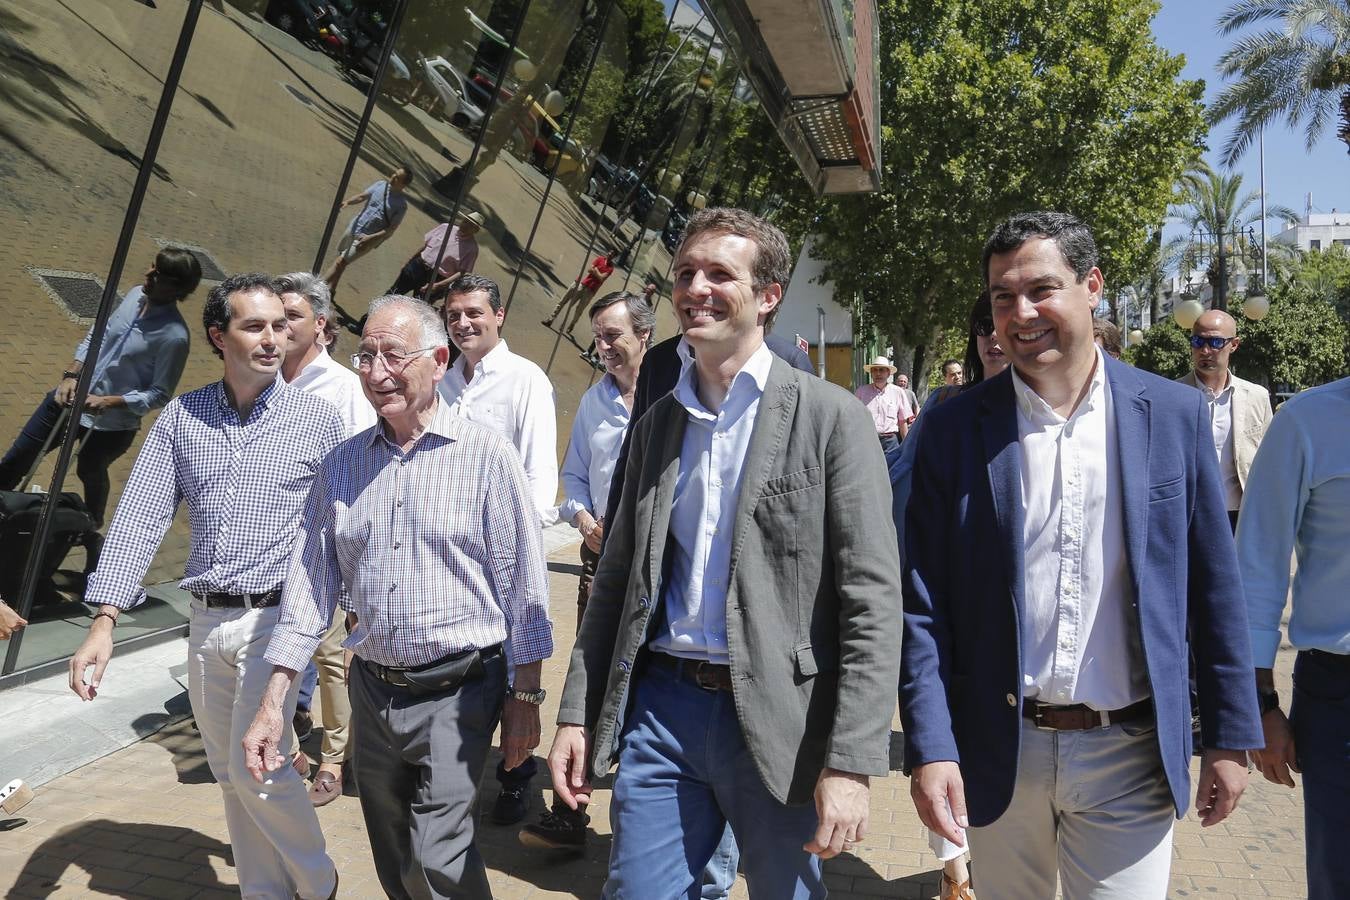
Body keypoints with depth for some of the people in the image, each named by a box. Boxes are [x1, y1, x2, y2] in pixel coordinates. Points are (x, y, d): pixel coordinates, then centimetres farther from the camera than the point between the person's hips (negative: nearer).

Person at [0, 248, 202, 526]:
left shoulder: (174, 337, -27)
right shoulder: (136, 295, -8)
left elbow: (160, 394, -20)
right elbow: (96, 335, 5)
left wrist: (108, 402, -26)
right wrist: (71, 375, -4)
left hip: (112, 423, -5)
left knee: (90, 474, 21)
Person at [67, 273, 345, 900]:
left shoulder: (316, 417, -4)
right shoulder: (181, 416, 3)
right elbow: (139, 518, -1)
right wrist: (104, 621, -8)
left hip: (277, 616, -4)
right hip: (206, 621, 4)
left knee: (255, 763, -9)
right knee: (230, 774, 13)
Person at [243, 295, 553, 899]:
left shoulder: (485, 456, -8)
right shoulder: (341, 466, 5)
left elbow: (522, 583, -6)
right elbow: (311, 583, 6)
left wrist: (525, 696, -5)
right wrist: (272, 704, 3)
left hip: (457, 693, -5)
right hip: (372, 691, 5)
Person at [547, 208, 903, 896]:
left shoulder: (830, 416, -7)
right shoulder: (657, 422, 9)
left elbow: (871, 599, -11)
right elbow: (617, 578, 12)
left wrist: (850, 763, -15)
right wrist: (576, 713, 8)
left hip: (775, 717, -3)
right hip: (660, 708, 4)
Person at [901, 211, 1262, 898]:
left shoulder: (1174, 414, -2)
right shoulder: (952, 428, -5)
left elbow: (1213, 586, 3)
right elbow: (922, 600, -5)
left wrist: (1230, 737, 4)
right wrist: (929, 747, -11)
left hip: (1131, 754, 0)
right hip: (997, 752, 1)